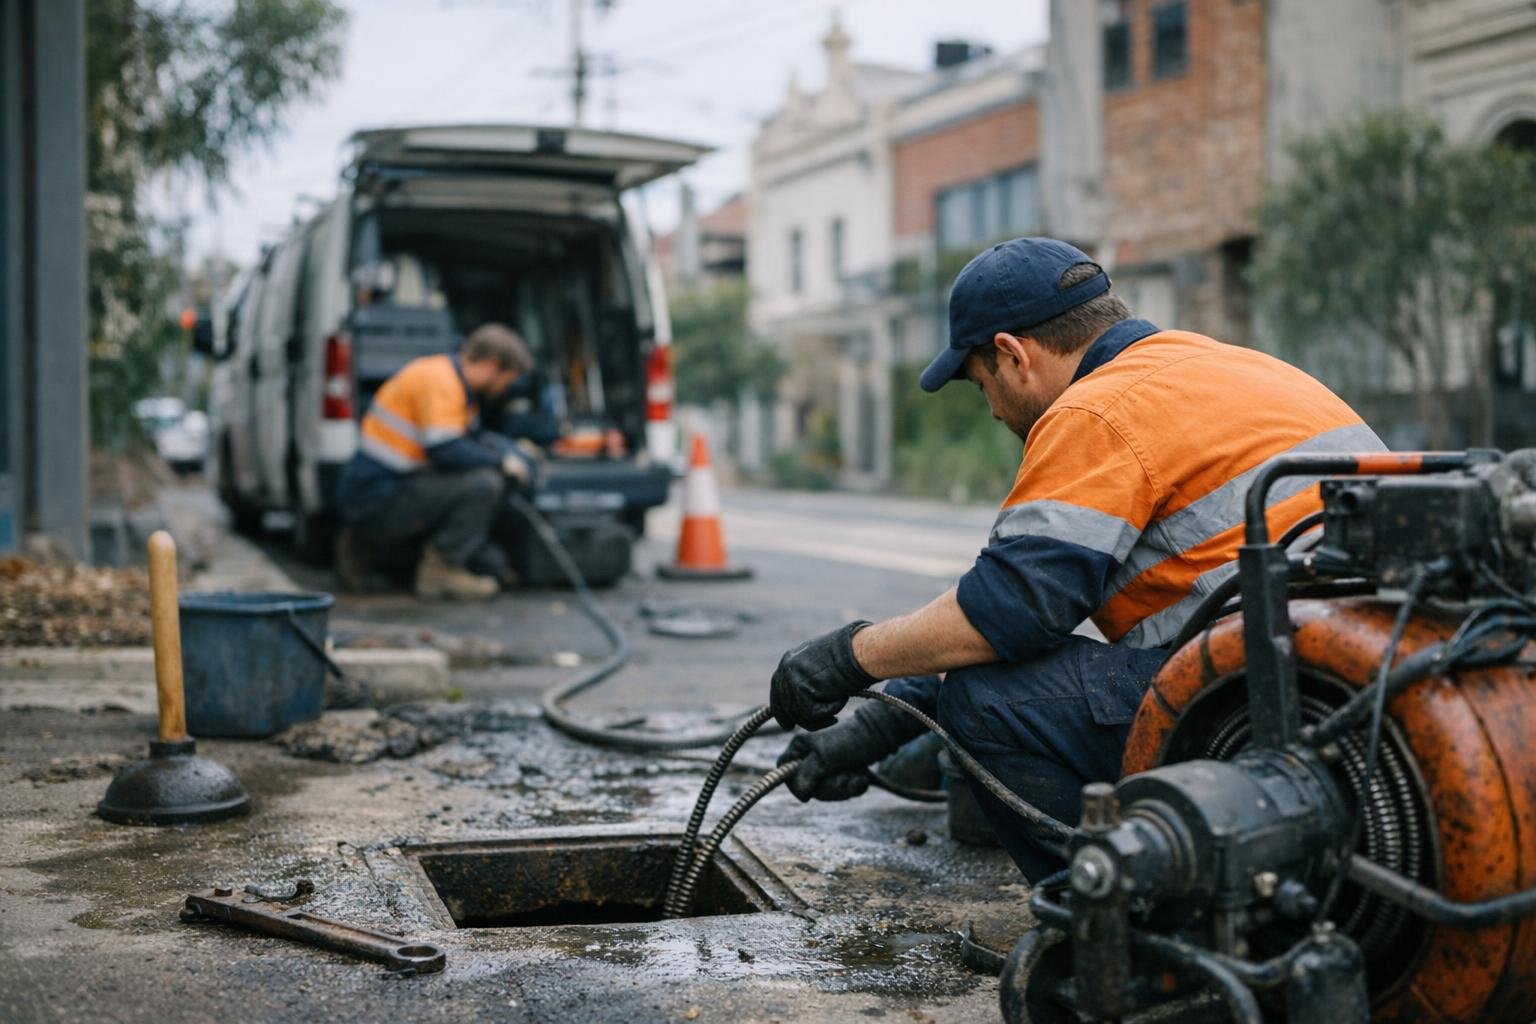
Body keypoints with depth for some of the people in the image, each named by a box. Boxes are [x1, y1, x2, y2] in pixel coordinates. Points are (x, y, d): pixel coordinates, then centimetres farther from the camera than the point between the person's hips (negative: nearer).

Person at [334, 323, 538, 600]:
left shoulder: (455, 380, 14)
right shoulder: (437, 379, -16)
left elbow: (473, 437, 28)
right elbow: (445, 451, -26)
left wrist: (516, 455, 11)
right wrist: (503, 462, -13)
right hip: (377, 501, -10)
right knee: (484, 483, -23)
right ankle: (439, 571, -8)